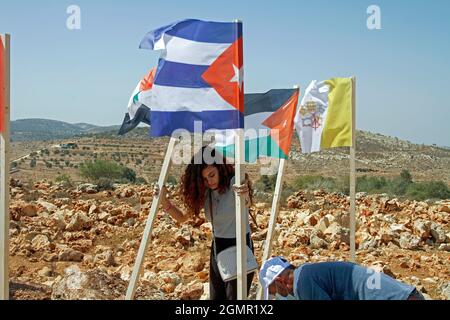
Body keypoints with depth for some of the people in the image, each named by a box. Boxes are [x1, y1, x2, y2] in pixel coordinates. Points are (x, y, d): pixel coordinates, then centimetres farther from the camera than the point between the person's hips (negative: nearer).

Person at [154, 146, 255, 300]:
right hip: (217, 249, 7)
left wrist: (245, 196, -62)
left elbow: (246, 204, -39)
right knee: (215, 297, 12)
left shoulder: (234, 183, -18)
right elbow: (182, 217, 5)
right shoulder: (205, 192, 1)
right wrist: (164, 200, -11)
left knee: (235, 297, -4)